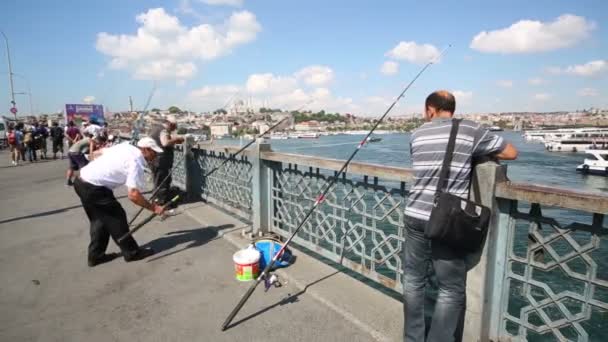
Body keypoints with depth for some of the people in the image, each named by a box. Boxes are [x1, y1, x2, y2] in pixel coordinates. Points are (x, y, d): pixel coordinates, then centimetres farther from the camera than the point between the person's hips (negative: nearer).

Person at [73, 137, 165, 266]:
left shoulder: (126, 146, 7)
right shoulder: (136, 162, -16)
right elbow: (133, 195, -23)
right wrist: (153, 208, -14)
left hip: (82, 181, 9)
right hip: (93, 188, -9)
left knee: (99, 219, 18)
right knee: (116, 217, 2)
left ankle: (96, 255, 25)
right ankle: (131, 252, 13)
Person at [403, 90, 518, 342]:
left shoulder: (417, 135, 9)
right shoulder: (470, 130, -2)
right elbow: (511, 153, 6)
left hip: (415, 217, 4)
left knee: (413, 282, 15)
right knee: (451, 291, 9)